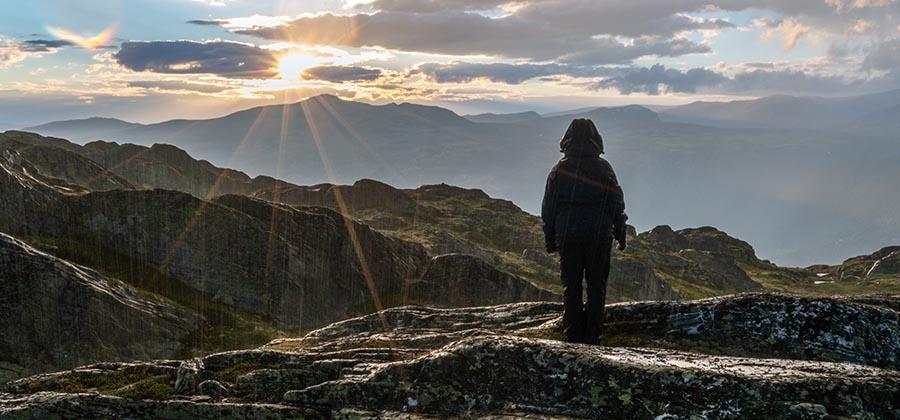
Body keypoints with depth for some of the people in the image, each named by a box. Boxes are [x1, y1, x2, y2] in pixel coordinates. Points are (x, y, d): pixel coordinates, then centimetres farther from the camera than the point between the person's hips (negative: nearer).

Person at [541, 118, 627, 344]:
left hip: (567, 237, 1)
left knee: (571, 288, 7)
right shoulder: (603, 168, -3)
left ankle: (573, 337, 7)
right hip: (600, 237, -1)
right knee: (597, 287, 6)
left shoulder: (559, 169, 0)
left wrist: (550, 240, 12)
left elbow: (548, 209, 4)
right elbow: (617, 205, 1)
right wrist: (620, 235, 10)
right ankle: (592, 337, 5)